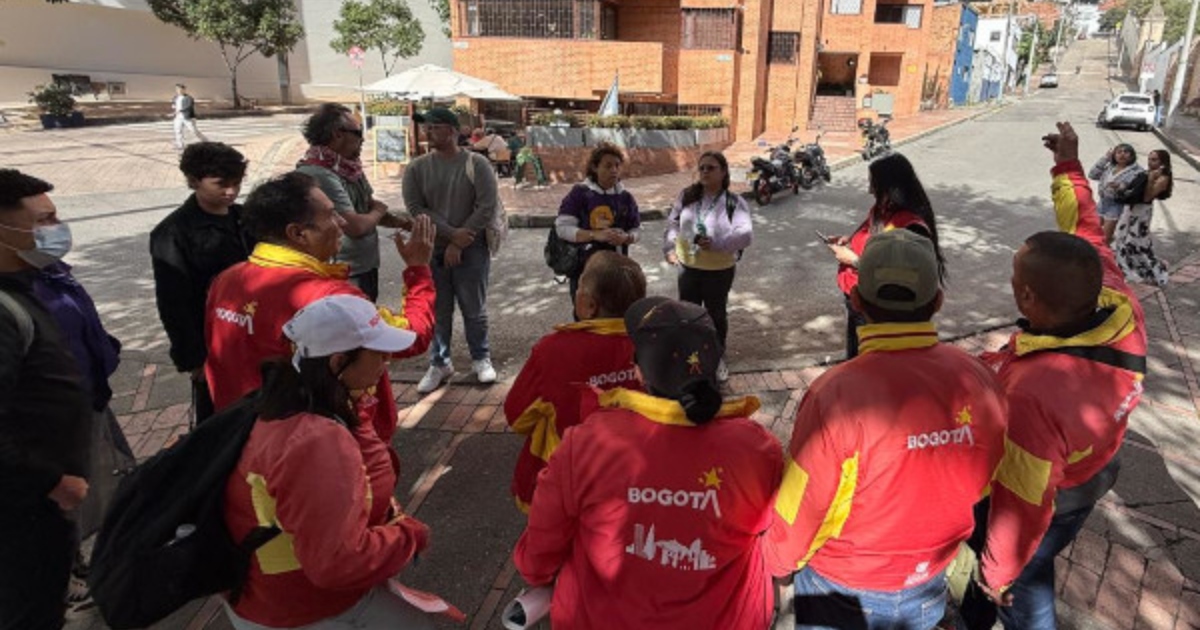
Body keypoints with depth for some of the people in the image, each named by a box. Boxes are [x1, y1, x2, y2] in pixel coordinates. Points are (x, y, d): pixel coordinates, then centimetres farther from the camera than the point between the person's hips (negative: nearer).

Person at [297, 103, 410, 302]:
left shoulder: (348, 167, 5)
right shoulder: (319, 174, -25)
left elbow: (369, 205, 14)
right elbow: (355, 226, -28)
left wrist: (403, 222, -1)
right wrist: (378, 212, -7)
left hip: (366, 267, 9)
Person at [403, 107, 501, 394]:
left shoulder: (477, 165, -5)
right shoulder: (416, 168, 1)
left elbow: (487, 208, -11)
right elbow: (416, 209, -5)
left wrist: (459, 243, -13)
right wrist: (451, 233, -15)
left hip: (471, 251, -2)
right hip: (432, 251, 2)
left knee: (474, 310, 9)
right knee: (438, 312, 9)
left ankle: (481, 358, 27)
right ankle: (439, 363, 24)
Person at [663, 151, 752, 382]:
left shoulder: (734, 202, -15)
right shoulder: (687, 196, -3)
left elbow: (745, 233, -27)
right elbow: (672, 223, 5)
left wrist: (717, 243, -35)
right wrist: (670, 247, -8)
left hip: (720, 270, -3)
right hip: (688, 267, 3)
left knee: (717, 314, 16)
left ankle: (718, 358, 38)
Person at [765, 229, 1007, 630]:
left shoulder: (836, 395, -34)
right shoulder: (978, 379, -19)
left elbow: (801, 513, -22)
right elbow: (988, 481, 0)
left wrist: (777, 562, -1)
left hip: (842, 593, -3)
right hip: (928, 588, 4)